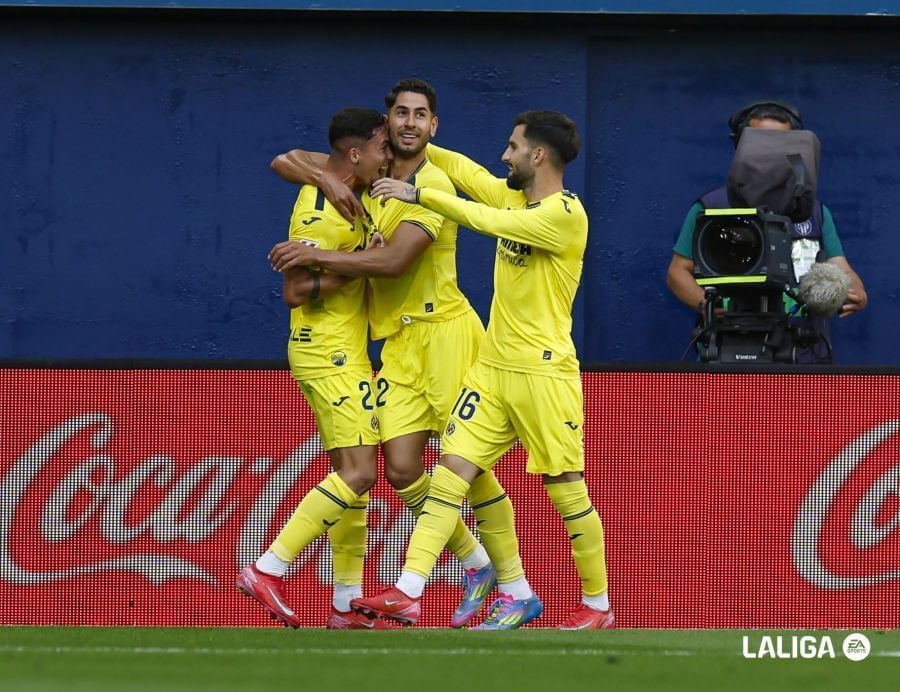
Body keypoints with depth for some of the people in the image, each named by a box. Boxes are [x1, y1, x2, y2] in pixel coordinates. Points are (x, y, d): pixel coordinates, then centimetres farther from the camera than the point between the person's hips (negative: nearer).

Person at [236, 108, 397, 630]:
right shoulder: (321, 214, -19)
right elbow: (295, 291, -22)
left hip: (344, 355, 10)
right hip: (330, 355, -10)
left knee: (353, 475, 8)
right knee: (358, 474, -15)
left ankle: (348, 605, 9)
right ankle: (268, 570, -14)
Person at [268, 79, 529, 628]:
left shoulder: (433, 185, -10)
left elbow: (393, 261, -21)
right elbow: (284, 161, 12)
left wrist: (316, 255, -18)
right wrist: (329, 179, -8)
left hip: (444, 331, -6)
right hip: (399, 343, 6)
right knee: (402, 468, -3)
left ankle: (516, 586, 2)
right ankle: (475, 563, 17)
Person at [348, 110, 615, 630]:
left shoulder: (566, 213, -14)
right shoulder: (514, 196, 12)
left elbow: (488, 220, -23)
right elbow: (461, 168, 26)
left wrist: (418, 194, -20)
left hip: (545, 373, -8)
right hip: (493, 367, 8)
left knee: (567, 489, -2)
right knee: (453, 468, -3)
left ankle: (598, 606, 12)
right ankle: (407, 592, -9)